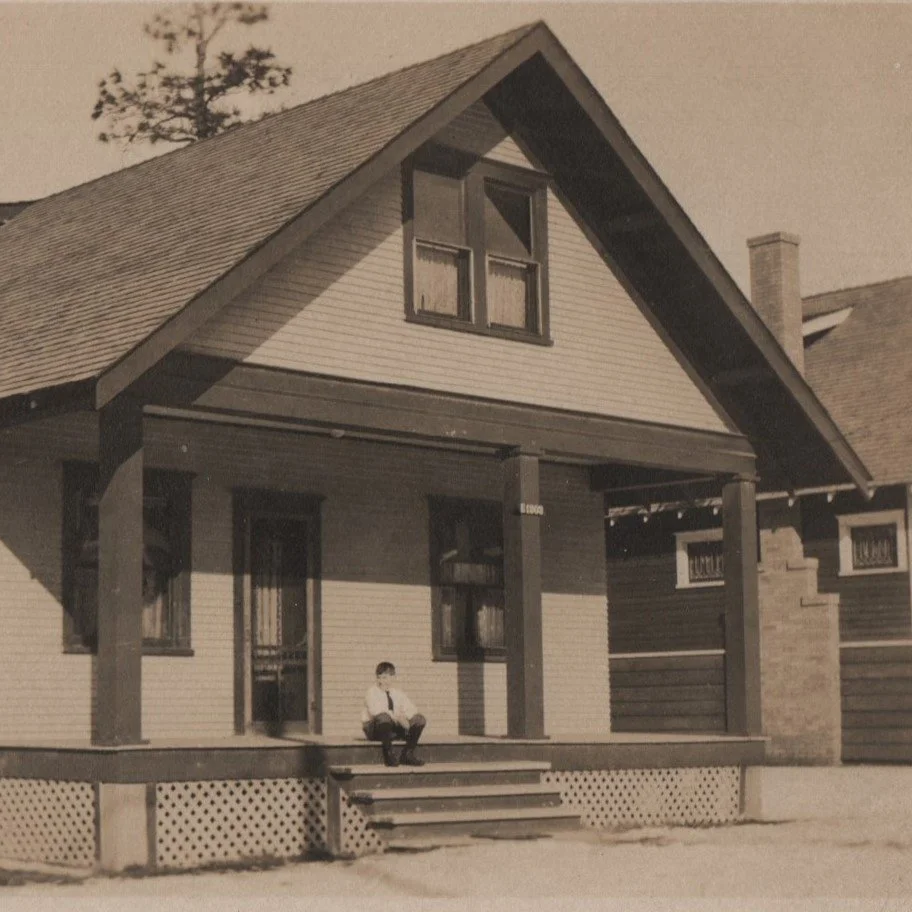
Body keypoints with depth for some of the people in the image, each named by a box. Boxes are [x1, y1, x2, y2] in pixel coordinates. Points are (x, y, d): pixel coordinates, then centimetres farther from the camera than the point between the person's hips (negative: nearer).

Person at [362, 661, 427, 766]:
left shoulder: (398, 693, 12)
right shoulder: (373, 691, -5)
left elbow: (411, 709, 3)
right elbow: (375, 710, -23)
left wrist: (403, 717, -20)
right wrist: (396, 717, -29)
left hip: (395, 727, 5)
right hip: (374, 729, -5)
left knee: (420, 720, -12)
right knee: (384, 717, -40)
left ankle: (408, 754, -10)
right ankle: (388, 754, -27)